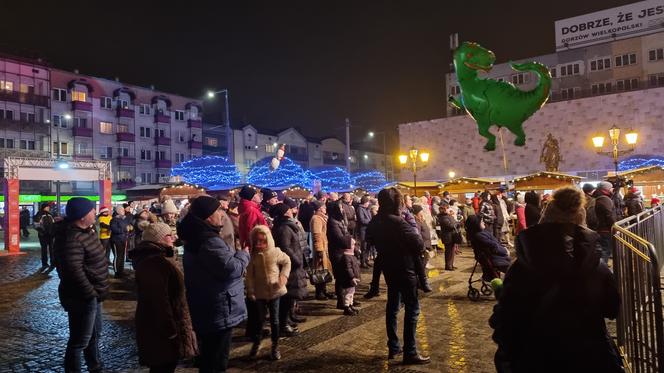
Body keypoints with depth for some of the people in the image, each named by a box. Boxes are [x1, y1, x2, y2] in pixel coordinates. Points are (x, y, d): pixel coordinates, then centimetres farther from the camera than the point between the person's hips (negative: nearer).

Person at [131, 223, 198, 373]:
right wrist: (170, 330, -25)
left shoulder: (156, 258, 13)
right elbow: (159, 300, -29)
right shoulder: (154, 263, -24)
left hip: (162, 325, 11)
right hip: (161, 328, -11)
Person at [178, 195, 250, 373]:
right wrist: (244, 253, -11)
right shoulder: (210, 241, -24)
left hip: (205, 310, 10)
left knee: (208, 359, 24)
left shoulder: (196, 237, 10)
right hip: (218, 311, -10)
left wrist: (236, 253, 9)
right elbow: (232, 269, -28)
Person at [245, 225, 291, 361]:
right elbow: (250, 275, -5)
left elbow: (287, 262, 5)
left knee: (274, 319, 8)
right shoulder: (253, 256, -8)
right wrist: (250, 291, -8)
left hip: (275, 291, 0)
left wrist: (284, 275, -7)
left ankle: (275, 346, 22)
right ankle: (256, 343, 32)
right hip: (259, 293, 1)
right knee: (260, 319, 12)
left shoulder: (275, 252, -10)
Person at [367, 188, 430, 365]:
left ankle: (393, 347, 24)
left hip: (388, 268, 8)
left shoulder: (374, 223, 1)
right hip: (404, 268, -8)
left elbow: (371, 239, 17)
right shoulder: (397, 222, -22)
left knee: (392, 306, 16)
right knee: (412, 308, -1)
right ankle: (410, 352, 1)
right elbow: (419, 243, -22)